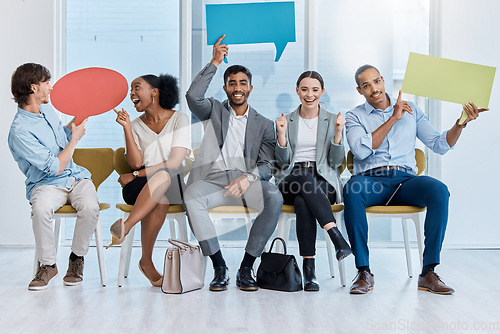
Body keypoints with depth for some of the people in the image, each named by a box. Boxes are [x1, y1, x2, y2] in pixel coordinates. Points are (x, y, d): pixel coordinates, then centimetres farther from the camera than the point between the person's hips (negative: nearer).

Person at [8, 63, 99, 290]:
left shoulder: (47, 110, 9)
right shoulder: (20, 131, -17)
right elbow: (56, 167, -18)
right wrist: (76, 137, -8)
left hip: (76, 177, 6)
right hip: (46, 184, -5)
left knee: (90, 206, -27)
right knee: (41, 208, -38)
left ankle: (77, 258, -3)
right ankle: (47, 264, -13)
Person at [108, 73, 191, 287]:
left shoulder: (179, 119, 2)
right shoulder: (136, 125, 13)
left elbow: (174, 163, -9)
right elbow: (136, 163, -3)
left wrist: (135, 175, -7)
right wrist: (127, 128, -8)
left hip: (174, 185, -1)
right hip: (140, 189, 1)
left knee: (163, 176, -38)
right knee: (160, 199, -36)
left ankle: (126, 226, -43)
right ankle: (147, 262, -32)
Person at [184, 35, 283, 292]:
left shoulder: (264, 124, 17)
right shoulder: (214, 111, 17)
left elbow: (267, 165, 7)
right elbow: (193, 96, -6)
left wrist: (248, 177, -15)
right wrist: (214, 63, -4)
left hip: (247, 180, 1)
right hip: (213, 178, 0)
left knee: (275, 198, -33)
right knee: (191, 197, -36)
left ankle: (246, 268, -23)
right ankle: (219, 267, -26)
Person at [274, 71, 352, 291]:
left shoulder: (332, 120, 13)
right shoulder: (287, 121, 15)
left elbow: (336, 162, 5)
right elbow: (282, 161, 6)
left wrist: (338, 133, -10)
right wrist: (282, 134, -9)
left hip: (323, 182, 0)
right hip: (291, 181, 1)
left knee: (302, 202, -37)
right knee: (304, 176, -39)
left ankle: (308, 267, -40)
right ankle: (337, 237, -46)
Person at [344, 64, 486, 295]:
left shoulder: (410, 111, 19)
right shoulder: (355, 117, 11)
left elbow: (439, 145, 14)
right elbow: (361, 150, -10)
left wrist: (461, 123, -2)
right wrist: (393, 119, -9)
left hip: (405, 180, 2)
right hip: (371, 180, -2)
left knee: (439, 190, -30)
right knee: (352, 189, -37)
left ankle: (428, 272, -25)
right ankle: (363, 272, -30)